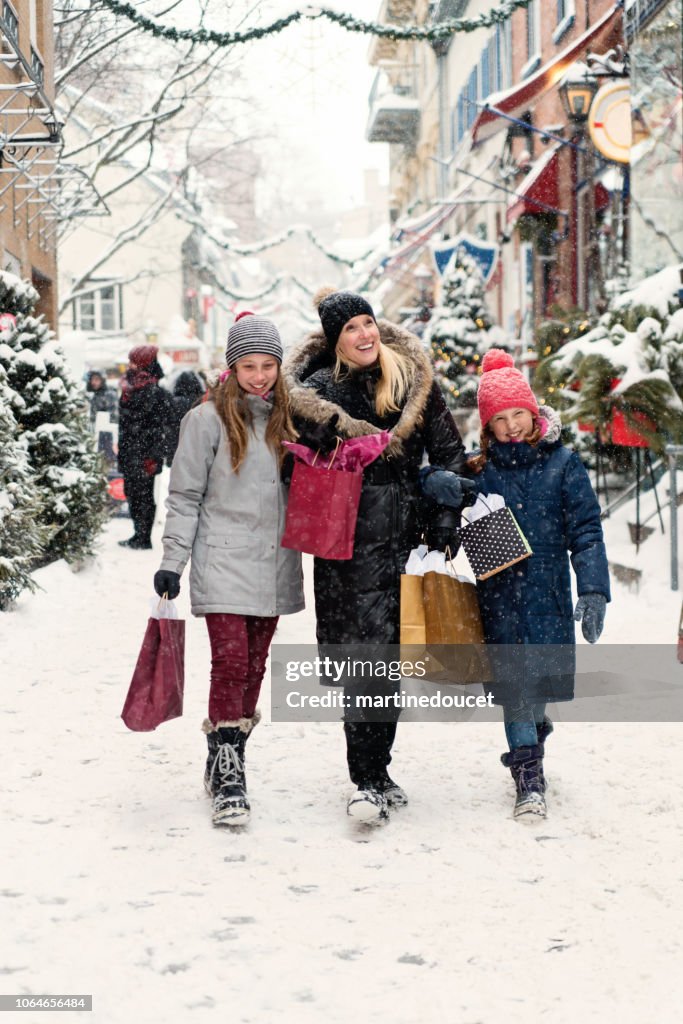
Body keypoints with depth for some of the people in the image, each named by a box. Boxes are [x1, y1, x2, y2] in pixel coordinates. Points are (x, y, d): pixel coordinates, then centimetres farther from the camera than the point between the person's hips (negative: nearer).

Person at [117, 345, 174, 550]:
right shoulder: (130, 388, 14)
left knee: (144, 495, -2)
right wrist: (122, 452, 22)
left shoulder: (155, 393, -13)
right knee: (132, 493, 13)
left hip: (145, 454, -9)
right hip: (130, 453, 9)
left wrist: (153, 457, -21)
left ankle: (144, 538, 4)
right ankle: (138, 535, 21)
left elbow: (161, 427, -17)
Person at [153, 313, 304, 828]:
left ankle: (226, 762, 21)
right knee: (231, 661, -13)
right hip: (224, 564, -5)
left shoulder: (285, 419, 12)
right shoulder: (208, 419, -3)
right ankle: (228, 779, -9)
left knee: (254, 667, 8)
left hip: (273, 567, 5)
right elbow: (184, 496, -3)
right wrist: (172, 562, -6)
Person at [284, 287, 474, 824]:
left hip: (404, 537, 3)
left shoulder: (415, 380, 7)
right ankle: (370, 781, -4)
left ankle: (375, 770, 22)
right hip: (348, 545, -3)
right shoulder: (316, 392, 1)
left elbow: (449, 451, 10)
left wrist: (445, 514, 1)